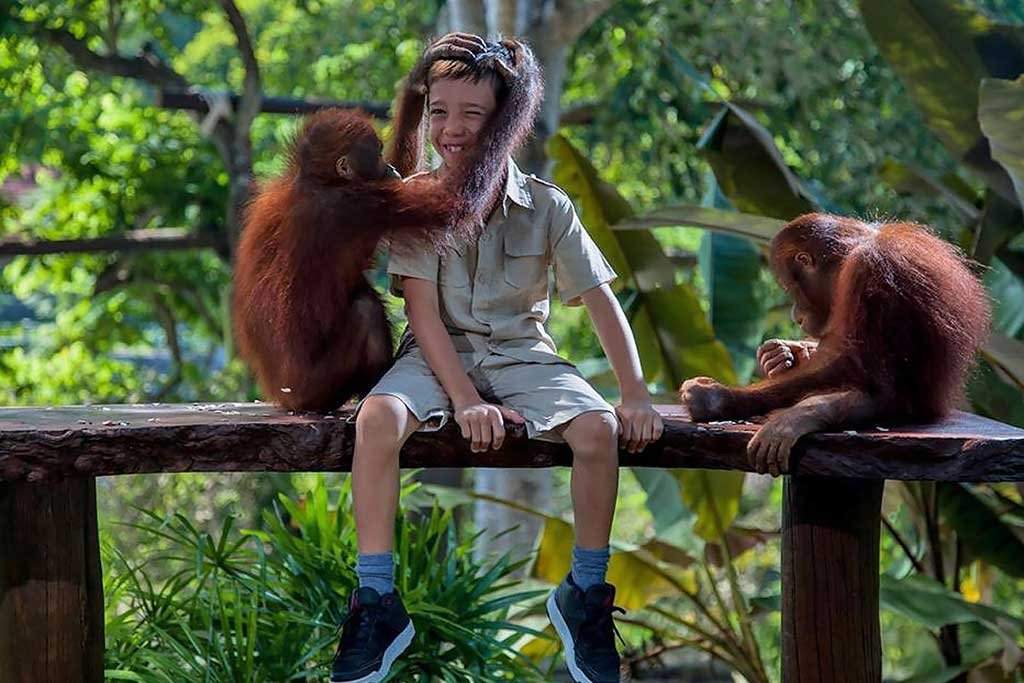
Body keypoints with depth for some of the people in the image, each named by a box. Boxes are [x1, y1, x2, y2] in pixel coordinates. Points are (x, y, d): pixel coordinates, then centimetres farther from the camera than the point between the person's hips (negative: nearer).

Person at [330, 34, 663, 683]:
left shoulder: (547, 206, -2)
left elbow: (601, 301, 0)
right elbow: (424, 312, -10)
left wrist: (636, 395, -9)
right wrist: (465, 399, -22)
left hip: (523, 355, 1)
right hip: (439, 355, -1)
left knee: (599, 427, -27)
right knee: (378, 417, -33)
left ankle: (585, 594, -5)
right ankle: (378, 604, -24)